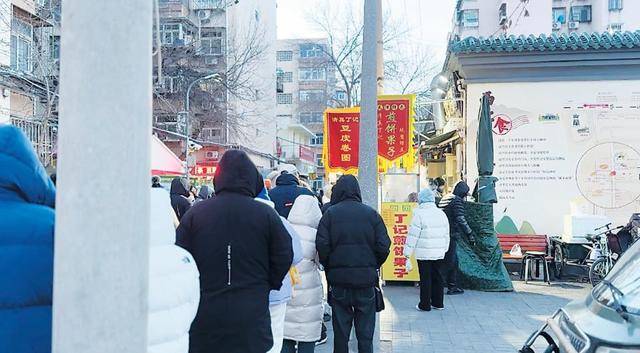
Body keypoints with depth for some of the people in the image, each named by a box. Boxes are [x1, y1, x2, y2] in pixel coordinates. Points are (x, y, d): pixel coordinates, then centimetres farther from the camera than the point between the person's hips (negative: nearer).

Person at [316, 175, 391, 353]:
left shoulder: (330, 213, -5)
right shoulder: (372, 213, -2)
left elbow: (322, 246, -12)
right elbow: (383, 246, -5)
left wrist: (329, 268, 4)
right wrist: (373, 267, 11)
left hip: (339, 280, -1)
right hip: (366, 280, 1)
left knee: (341, 331, 10)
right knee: (365, 332, 10)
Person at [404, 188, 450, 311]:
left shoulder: (419, 214, -12)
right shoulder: (441, 213, 8)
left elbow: (413, 235, -12)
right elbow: (446, 235, 15)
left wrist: (408, 254, -8)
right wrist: (444, 249, 25)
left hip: (424, 253, -6)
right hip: (439, 253, 6)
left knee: (425, 279, 1)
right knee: (437, 277, 14)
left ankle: (425, 305, 8)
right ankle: (438, 303, 22)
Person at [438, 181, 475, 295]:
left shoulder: (445, 199, 16)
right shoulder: (457, 201, -11)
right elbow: (460, 220, -18)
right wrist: (470, 234, -15)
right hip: (451, 235, -9)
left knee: (453, 261, 17)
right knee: (450, 261, -3)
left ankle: (453, 286, 22)